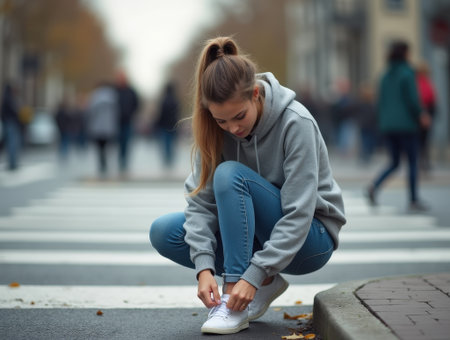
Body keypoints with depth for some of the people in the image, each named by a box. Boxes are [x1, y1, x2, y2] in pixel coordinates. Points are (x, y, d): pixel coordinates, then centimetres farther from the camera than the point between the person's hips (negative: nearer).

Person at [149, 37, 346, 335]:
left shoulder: (296, 123, -25)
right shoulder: (215, 128, -10)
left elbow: (298, 215, -27)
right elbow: (201, 199, -14)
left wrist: (252, 276, -32)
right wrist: (204, 267, -28)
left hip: (309, 239, -6)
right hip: (256, 237, 6)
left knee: (230, 174, -29)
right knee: (163, 232, -12)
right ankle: (263, 285, -5)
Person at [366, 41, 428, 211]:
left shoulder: (386, 75, 9)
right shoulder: (407, 73, -10)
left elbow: (380, 101, 10)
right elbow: (412, 99, -14)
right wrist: (420, 114, 2)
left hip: (388, 126, 6)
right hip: (406, 125, -6)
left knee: (394, 163, 13)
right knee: (412, 162, 6)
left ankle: (374, 185, -11)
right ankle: (414, 200, 9)